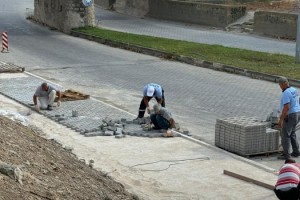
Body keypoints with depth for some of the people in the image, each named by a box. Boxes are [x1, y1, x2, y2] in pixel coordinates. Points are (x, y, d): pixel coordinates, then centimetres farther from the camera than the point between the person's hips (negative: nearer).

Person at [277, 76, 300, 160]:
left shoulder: (286, 93, -22)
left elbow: (286, 107, -28)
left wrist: (281, 120, -24)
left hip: (290, 116, -10)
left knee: (285, 135, -1)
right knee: (292, 133, 21)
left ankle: (286, 154, 1)